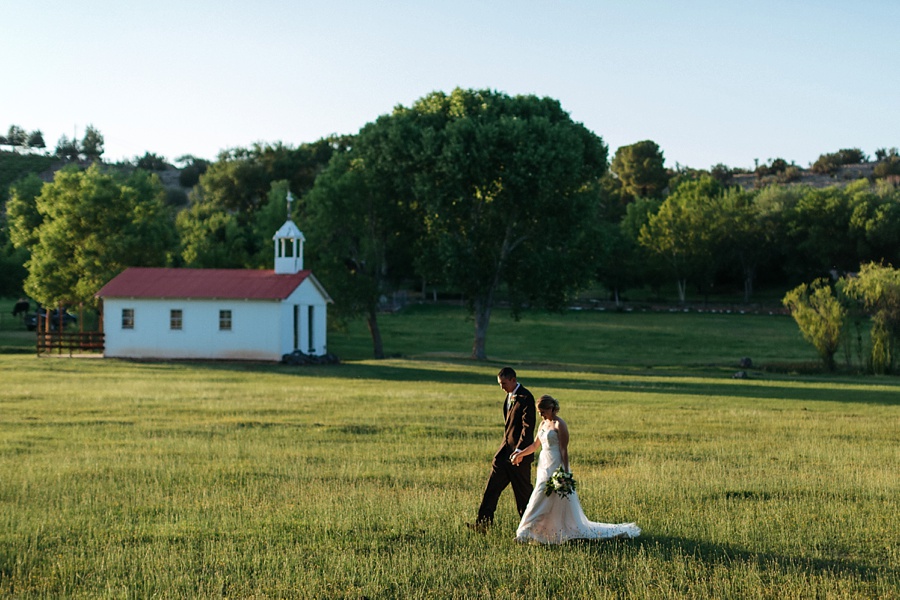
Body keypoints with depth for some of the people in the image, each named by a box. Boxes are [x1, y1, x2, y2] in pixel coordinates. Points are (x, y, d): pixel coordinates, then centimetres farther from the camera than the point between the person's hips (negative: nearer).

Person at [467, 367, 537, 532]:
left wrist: (519, 450, -23)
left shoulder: (525, 398, -15)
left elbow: (528, 426, -20)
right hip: (505, 450, 9)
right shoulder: (510, 396, 13)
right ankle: (483, 524, 6)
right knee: (492, 487, 5)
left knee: (523, 491, 2)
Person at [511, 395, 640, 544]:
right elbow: (535, 445, 23)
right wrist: (520, 454, 13)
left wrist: (565, 473, -19)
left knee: (541, 501, -10)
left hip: (555, 467, -8)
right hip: (544, 466, 8)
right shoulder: (543, 424, 13)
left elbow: (564, 450, -15)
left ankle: (527, 532, -9)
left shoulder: (559, 425, -12)